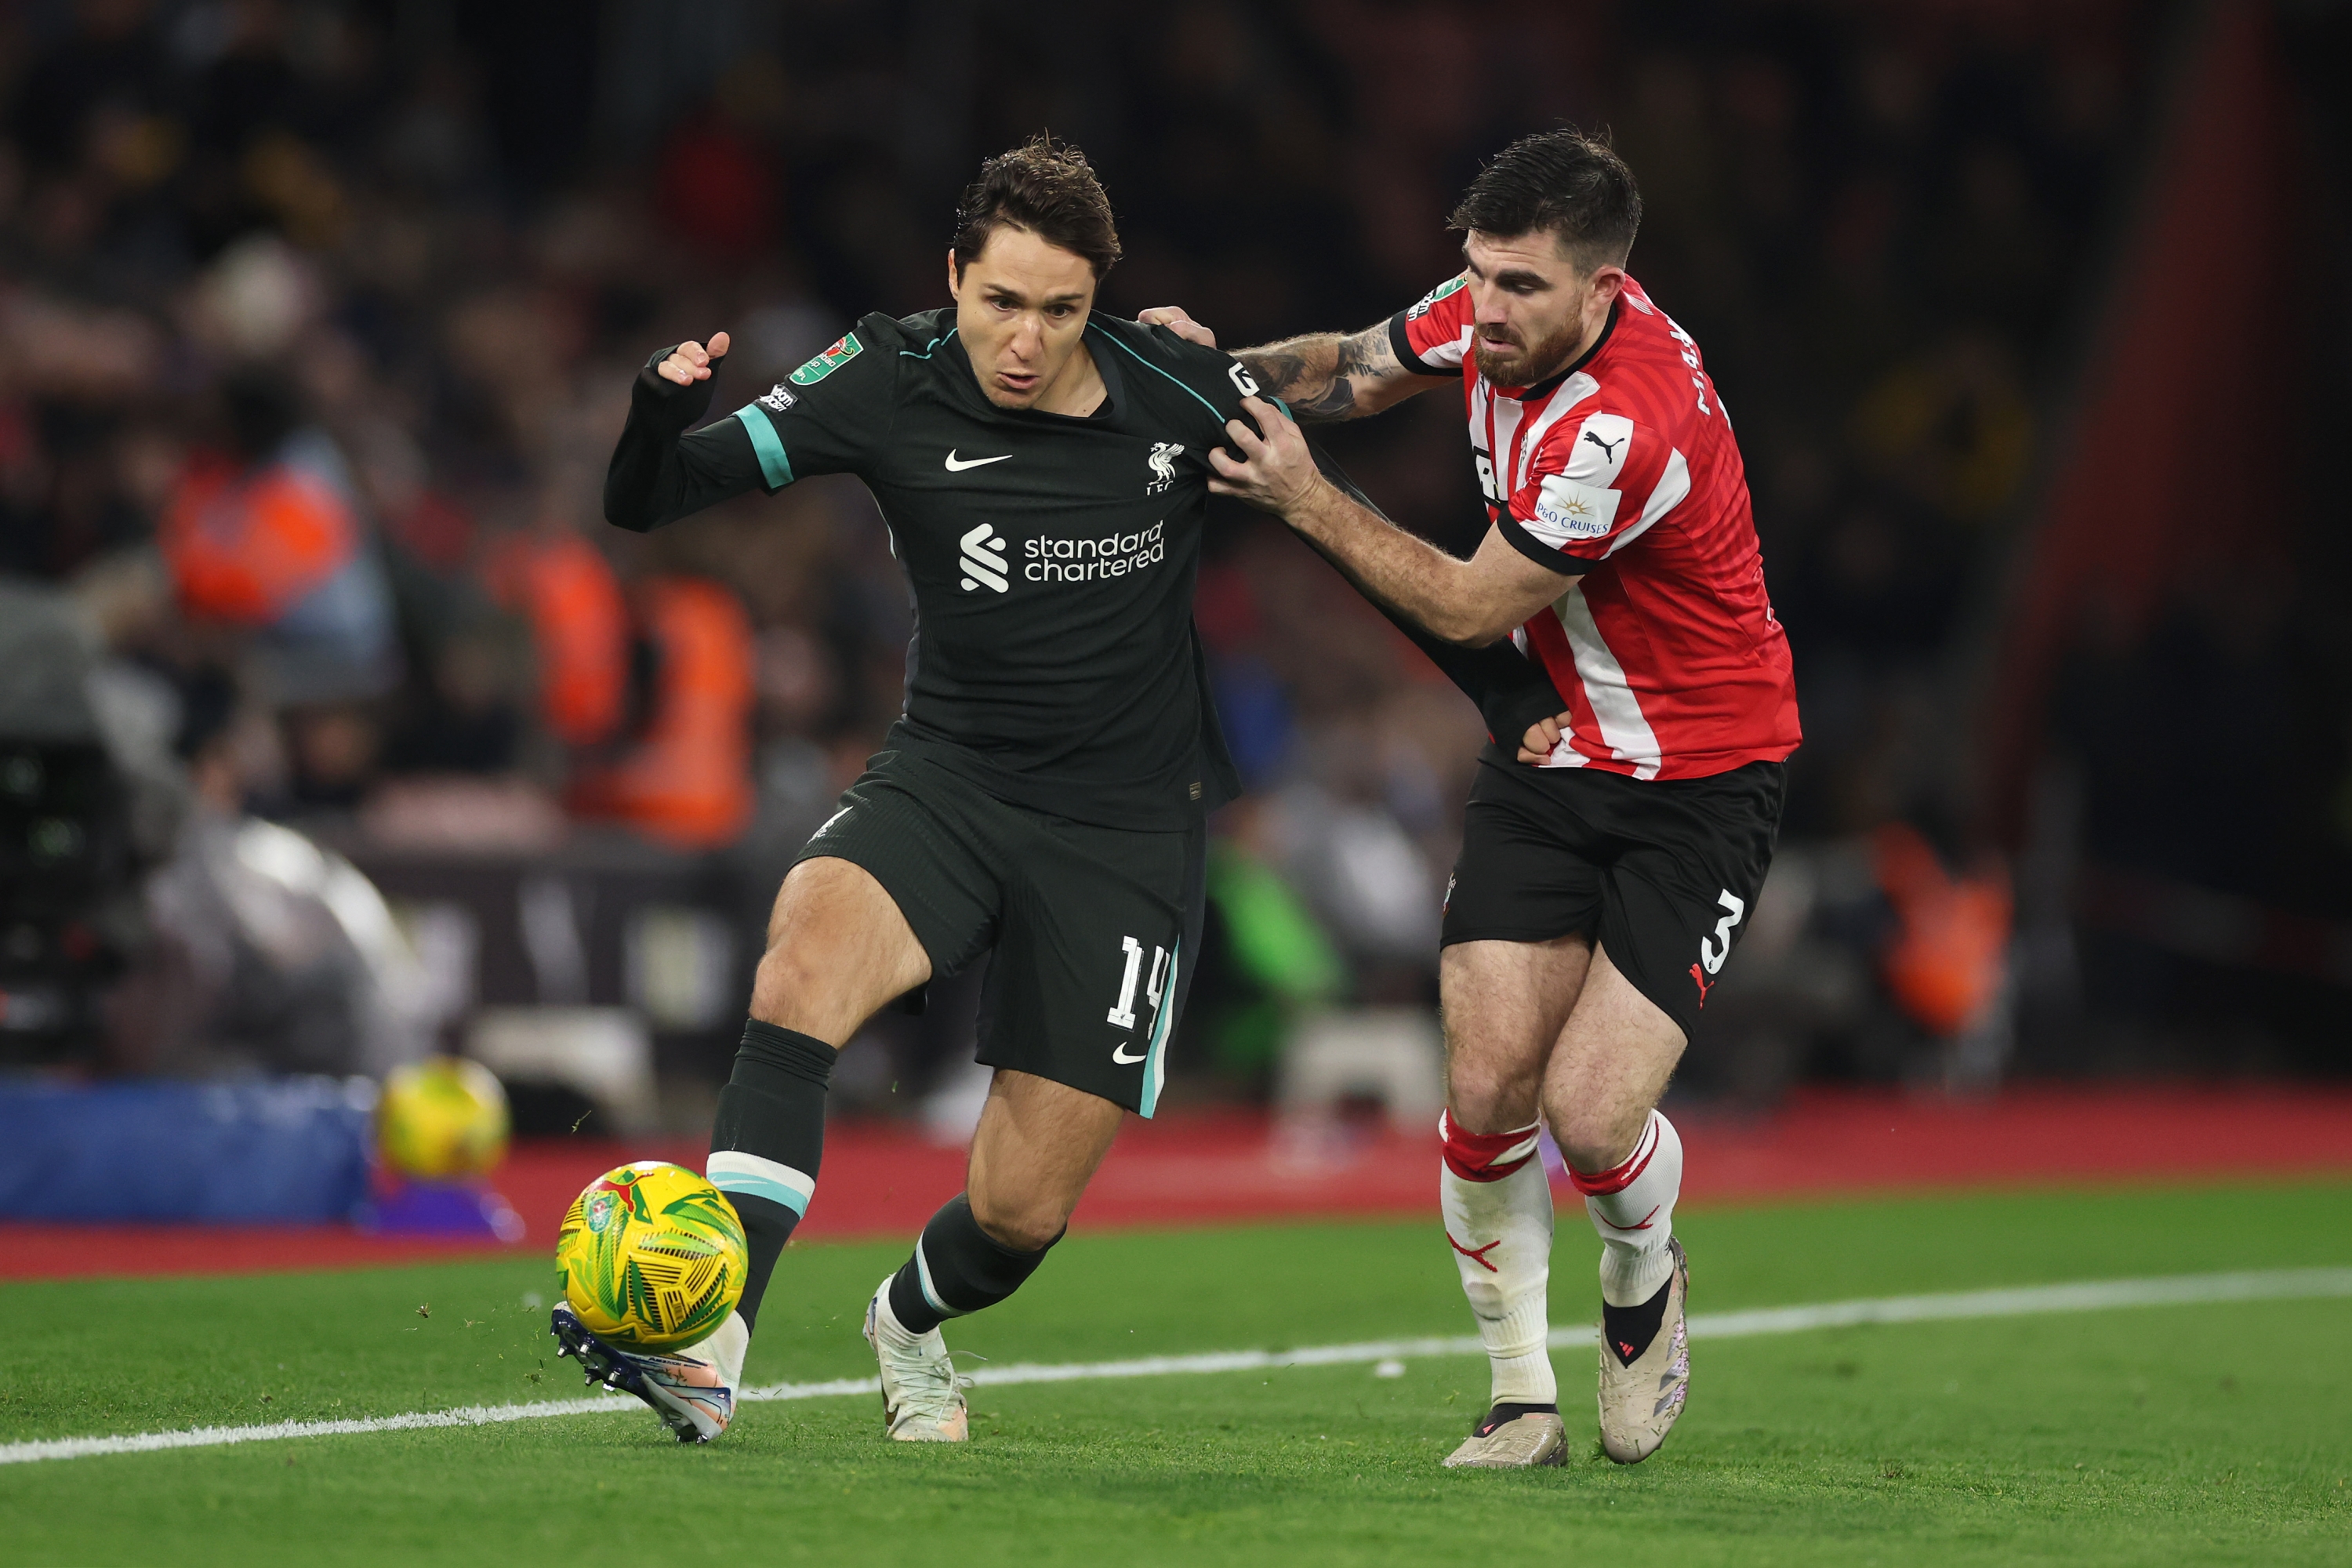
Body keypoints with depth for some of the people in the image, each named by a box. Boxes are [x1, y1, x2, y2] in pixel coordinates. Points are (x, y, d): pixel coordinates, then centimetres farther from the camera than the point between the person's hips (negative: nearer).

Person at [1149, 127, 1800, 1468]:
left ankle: (1644, 1278, 20)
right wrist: (1234, 368, -4)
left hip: (1703, 780, -6)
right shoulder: (1493, 317, -7)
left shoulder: (1624, 428, -31)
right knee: (1487, 1085, -8)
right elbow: (1360, 367, 15)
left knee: (1592, 1116, -15)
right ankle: (1523, 1395, 10)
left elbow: (1468, 607, -20)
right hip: (1557, 755, 6)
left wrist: (1307, 500, -15)